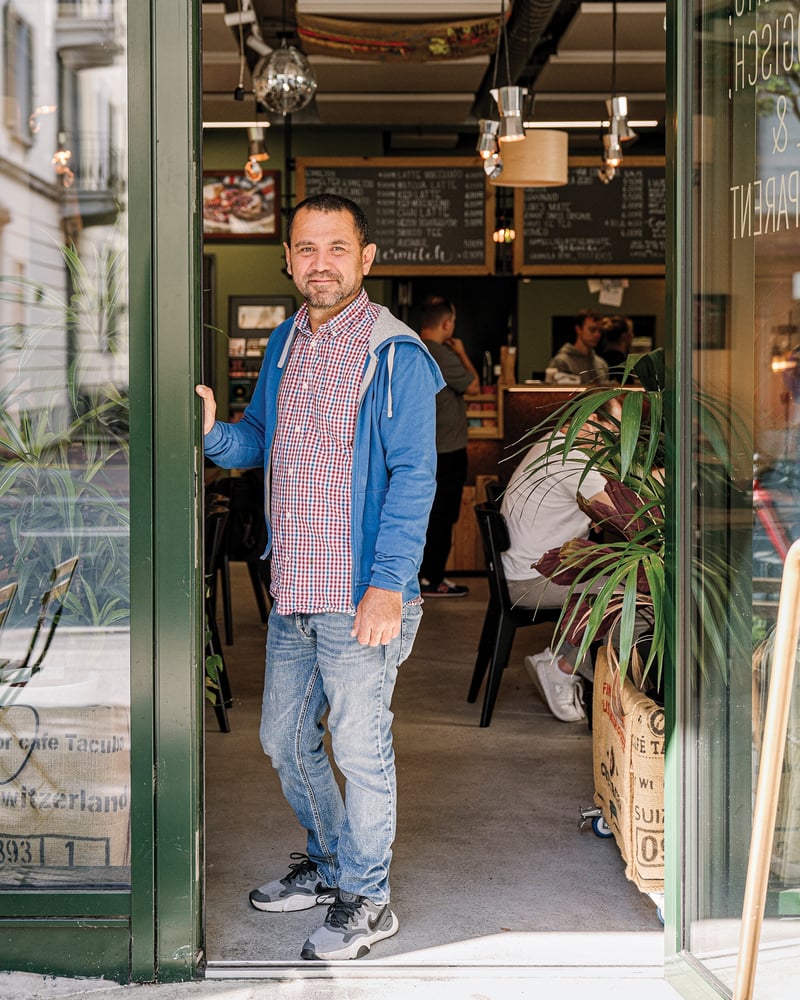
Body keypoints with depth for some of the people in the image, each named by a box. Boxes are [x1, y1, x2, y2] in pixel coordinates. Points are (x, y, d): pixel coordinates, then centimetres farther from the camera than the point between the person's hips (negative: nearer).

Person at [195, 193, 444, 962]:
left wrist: (388, 582, -22)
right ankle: (328, 864, 38)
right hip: (293, 590, 7)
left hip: (361, 595, -7)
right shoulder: (284, 344, 10)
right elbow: (258, 440, 18)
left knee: (359, 750, 3)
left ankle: (365, 899, 20)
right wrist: (215, 433, -6)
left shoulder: (396, 355, -11)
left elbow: (413, 476, -15)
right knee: (284, 739, 18)